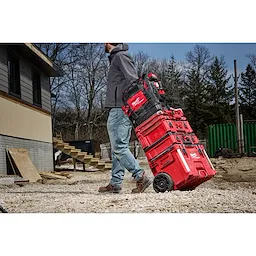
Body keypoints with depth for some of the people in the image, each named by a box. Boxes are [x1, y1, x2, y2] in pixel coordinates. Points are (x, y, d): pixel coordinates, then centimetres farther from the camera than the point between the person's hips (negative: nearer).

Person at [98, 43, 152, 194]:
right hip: (117, 110, 10)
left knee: (119, 147, -13)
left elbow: (133, 80, -17)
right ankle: (116, 183, 11)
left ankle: (141, 177, -13)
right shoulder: (116, 58, 25)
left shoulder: (120, 56, -5)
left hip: (119, 109, -10)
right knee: (117, 148, 8)